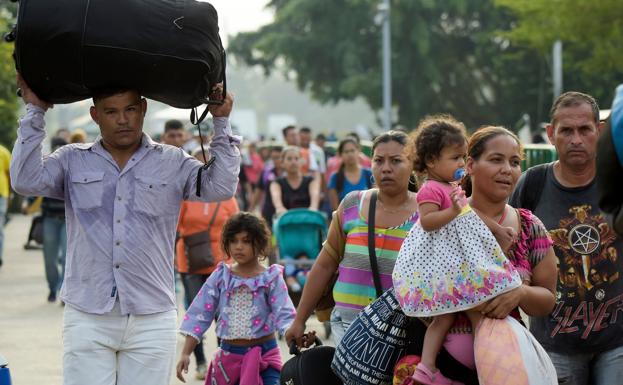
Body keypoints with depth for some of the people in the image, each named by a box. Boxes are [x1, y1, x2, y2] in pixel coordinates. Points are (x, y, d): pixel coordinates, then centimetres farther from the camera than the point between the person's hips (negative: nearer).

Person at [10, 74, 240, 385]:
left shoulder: (172, 163, 11)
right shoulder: (72, 161, 11)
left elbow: (220, 188, -1)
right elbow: (26, 181, -4)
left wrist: (220, 122, -3)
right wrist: (35, 112, -2)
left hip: (152, 320, 0)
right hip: (87, 318, 0)